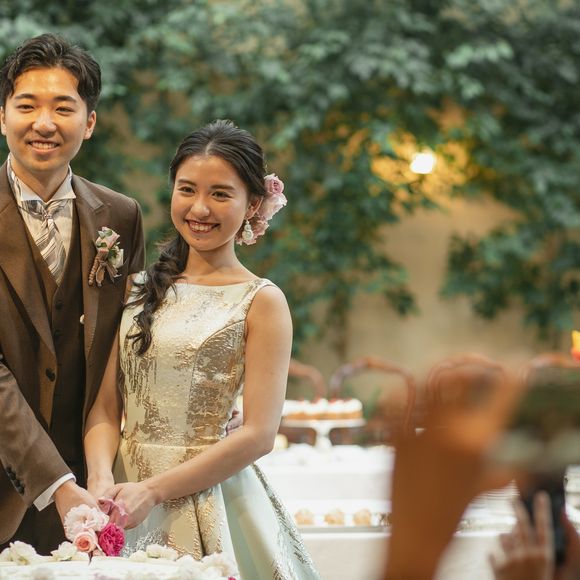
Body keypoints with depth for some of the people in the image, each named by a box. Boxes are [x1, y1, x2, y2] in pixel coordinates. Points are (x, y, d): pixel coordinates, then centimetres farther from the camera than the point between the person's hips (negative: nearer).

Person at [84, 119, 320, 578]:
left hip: (212, 500, -3)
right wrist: (102, 480, -14)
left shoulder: (261, 301, -5)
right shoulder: (139, 290, 7)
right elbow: (105, 408, 5)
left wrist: (152, 490, -15)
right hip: (126, 497, 4)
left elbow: (258, 434, -10)